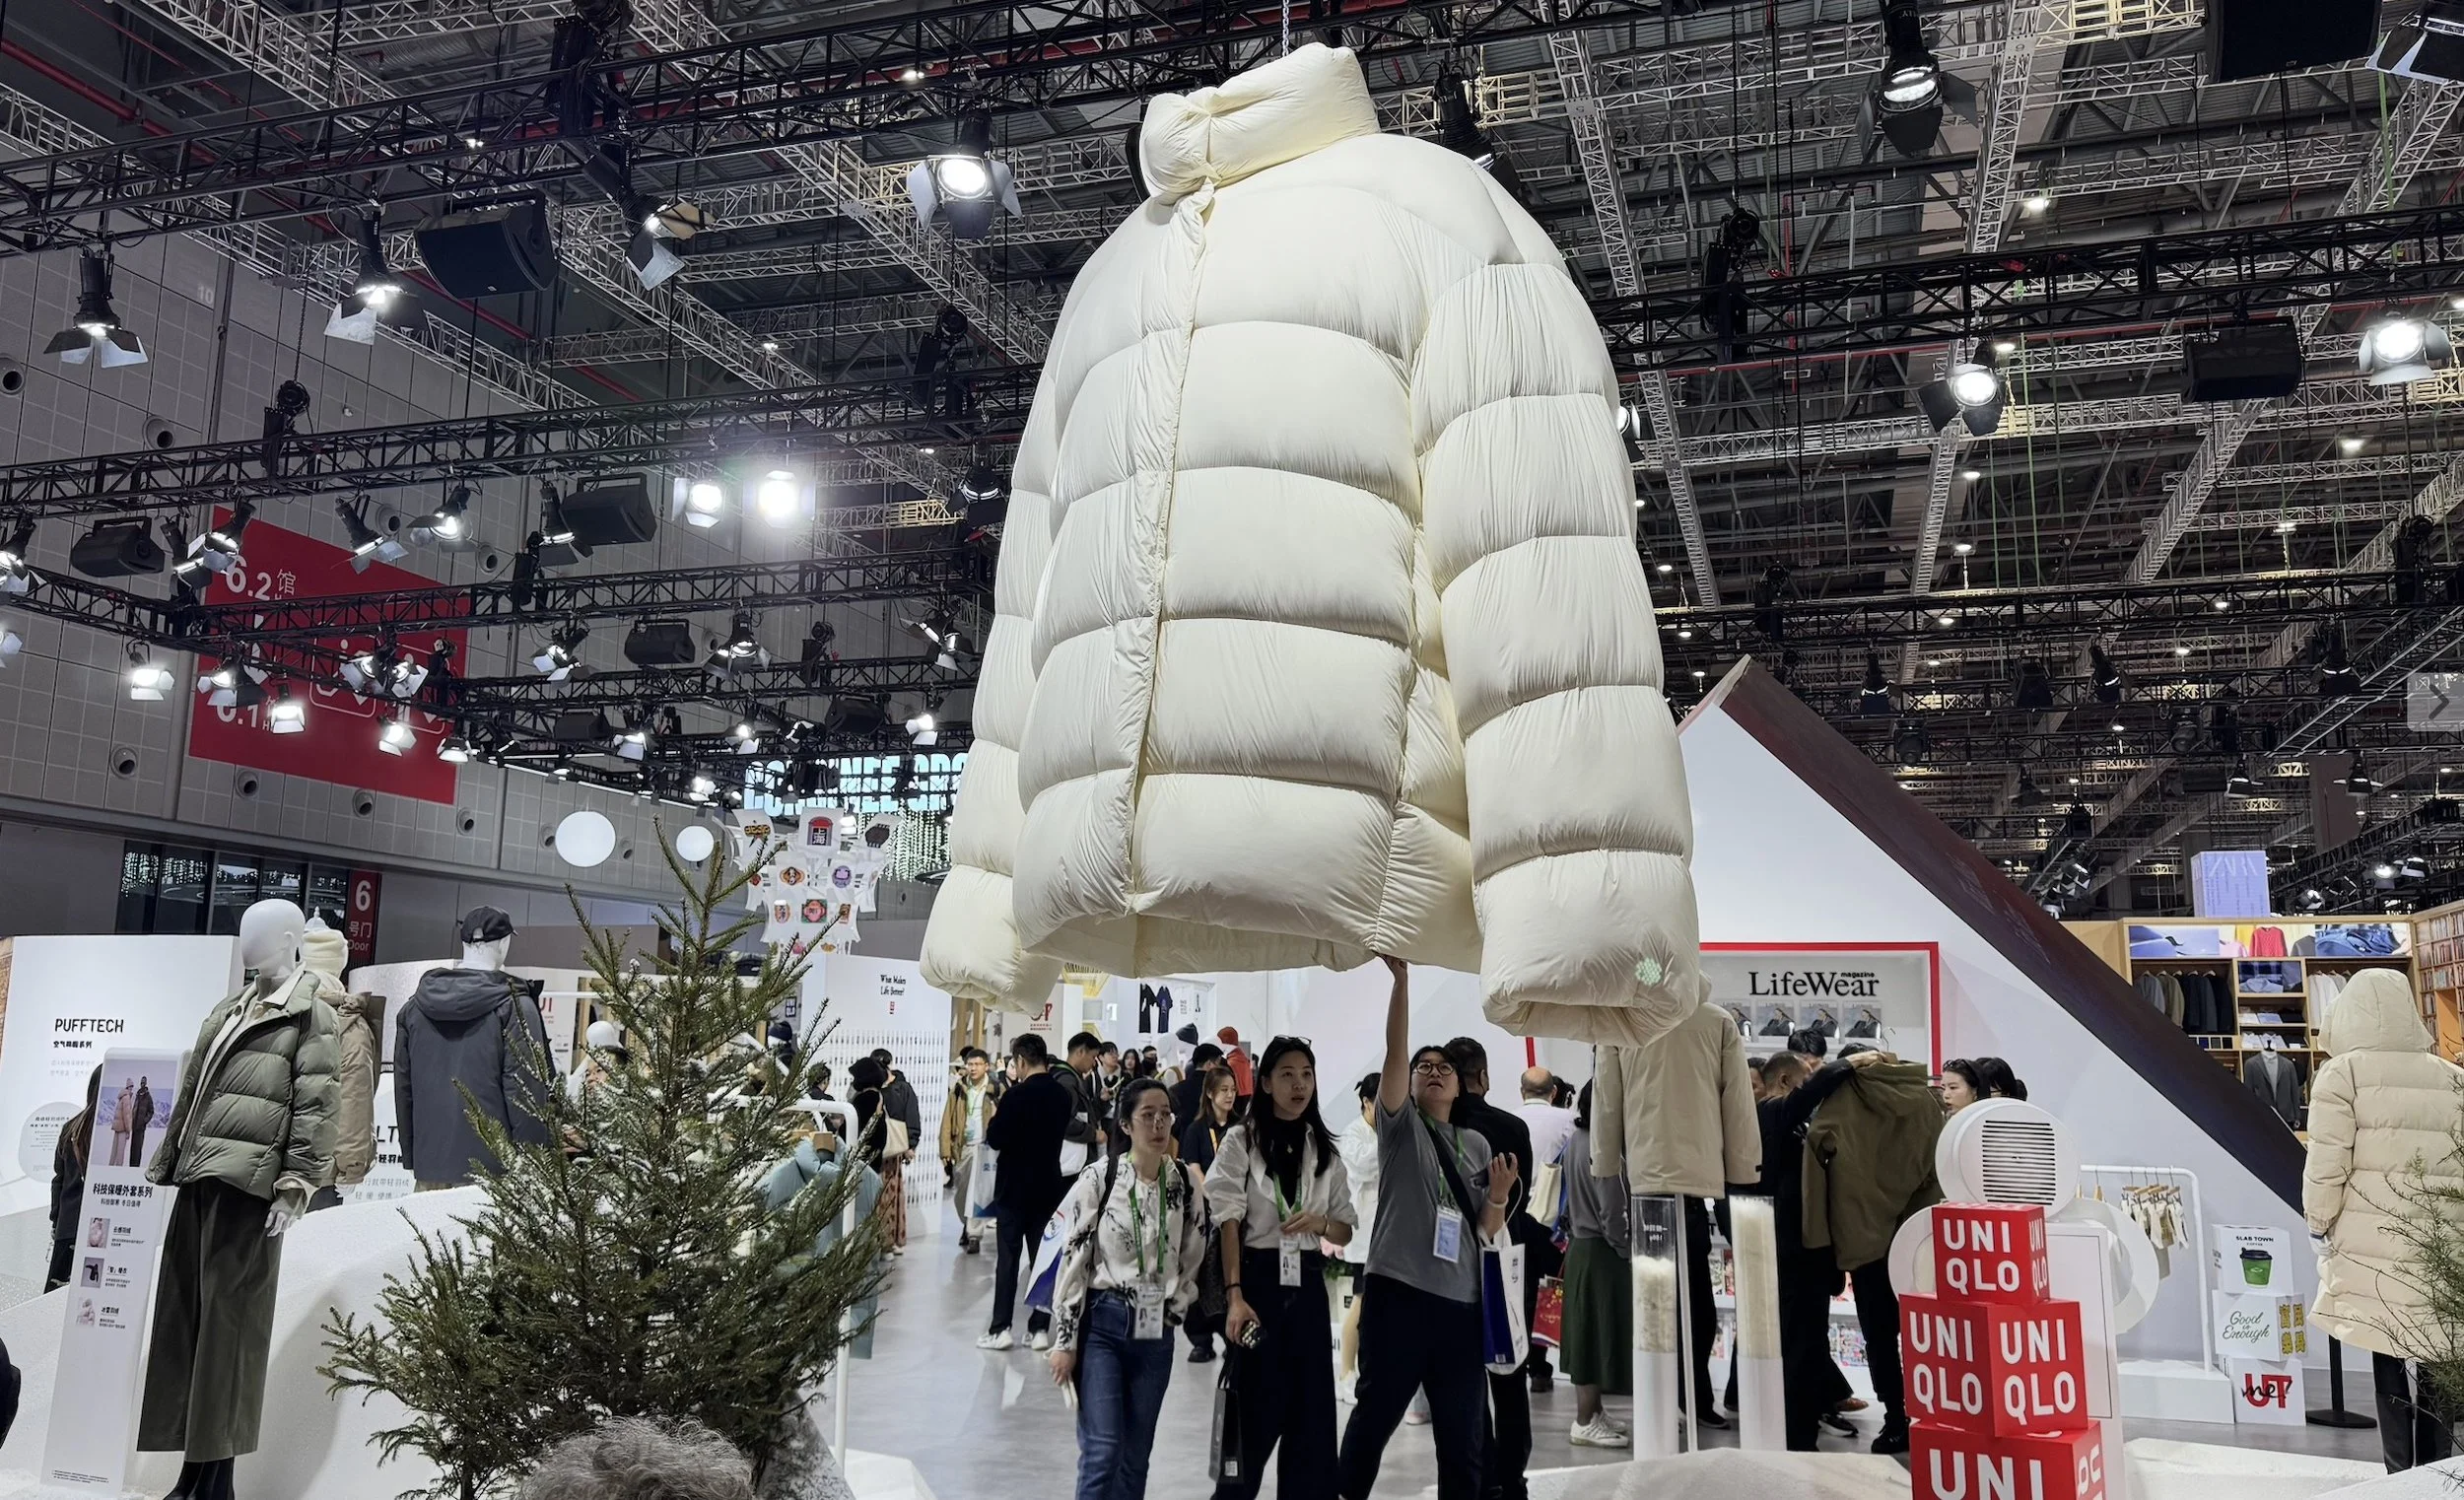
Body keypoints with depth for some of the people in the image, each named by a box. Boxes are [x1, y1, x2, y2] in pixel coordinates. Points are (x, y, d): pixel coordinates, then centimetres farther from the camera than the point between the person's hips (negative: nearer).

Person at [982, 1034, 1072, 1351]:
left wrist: (993, 1121, 2)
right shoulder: (1063, 1095, 2)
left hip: (1014, 1187, -5)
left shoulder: (1017, 1094, -17)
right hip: (1049, 1185, 5)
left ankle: (1000, 1328, 3)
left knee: (1007, 1258, 2)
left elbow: (995, 1139, -16)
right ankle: (1040, 1328, 10)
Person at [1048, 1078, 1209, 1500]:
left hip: (1156, 1332, 4)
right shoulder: (1098, 1180, -9)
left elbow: (1194, 1255, 13)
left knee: (1136, 1456, 8)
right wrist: (1065, 1340, -8)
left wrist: (1176, 1308, 7)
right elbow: (1073, 1260, -7)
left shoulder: (1186, 1182, 1)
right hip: (1102, 1324, -3)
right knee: (1102, 1452, -10)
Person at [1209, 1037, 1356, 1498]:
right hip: (1258, 1279, -4)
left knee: (1313, 1411, 5)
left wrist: (1320, 1223, -11)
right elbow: (1228, 1223, -9)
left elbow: (1346, 1230, 11)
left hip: (1307, 1284, 4)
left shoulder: (1324, 1149, 9)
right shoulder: (1241, 1142, -3)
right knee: (1256, 1408, 0)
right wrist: (1234, 1296, -19)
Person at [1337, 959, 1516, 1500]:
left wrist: (1499, 1197, -8)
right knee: (1377, 1412, 2)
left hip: (1461, 1302, 4)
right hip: (1398, 1292, -4)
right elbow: (1394, 1052, -9)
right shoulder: (1401, 1125, 5)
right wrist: (1401, 978, -17)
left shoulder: (1476, 1145, 15)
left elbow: (1488, 1230, 14)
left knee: (1462, 1431, 8)